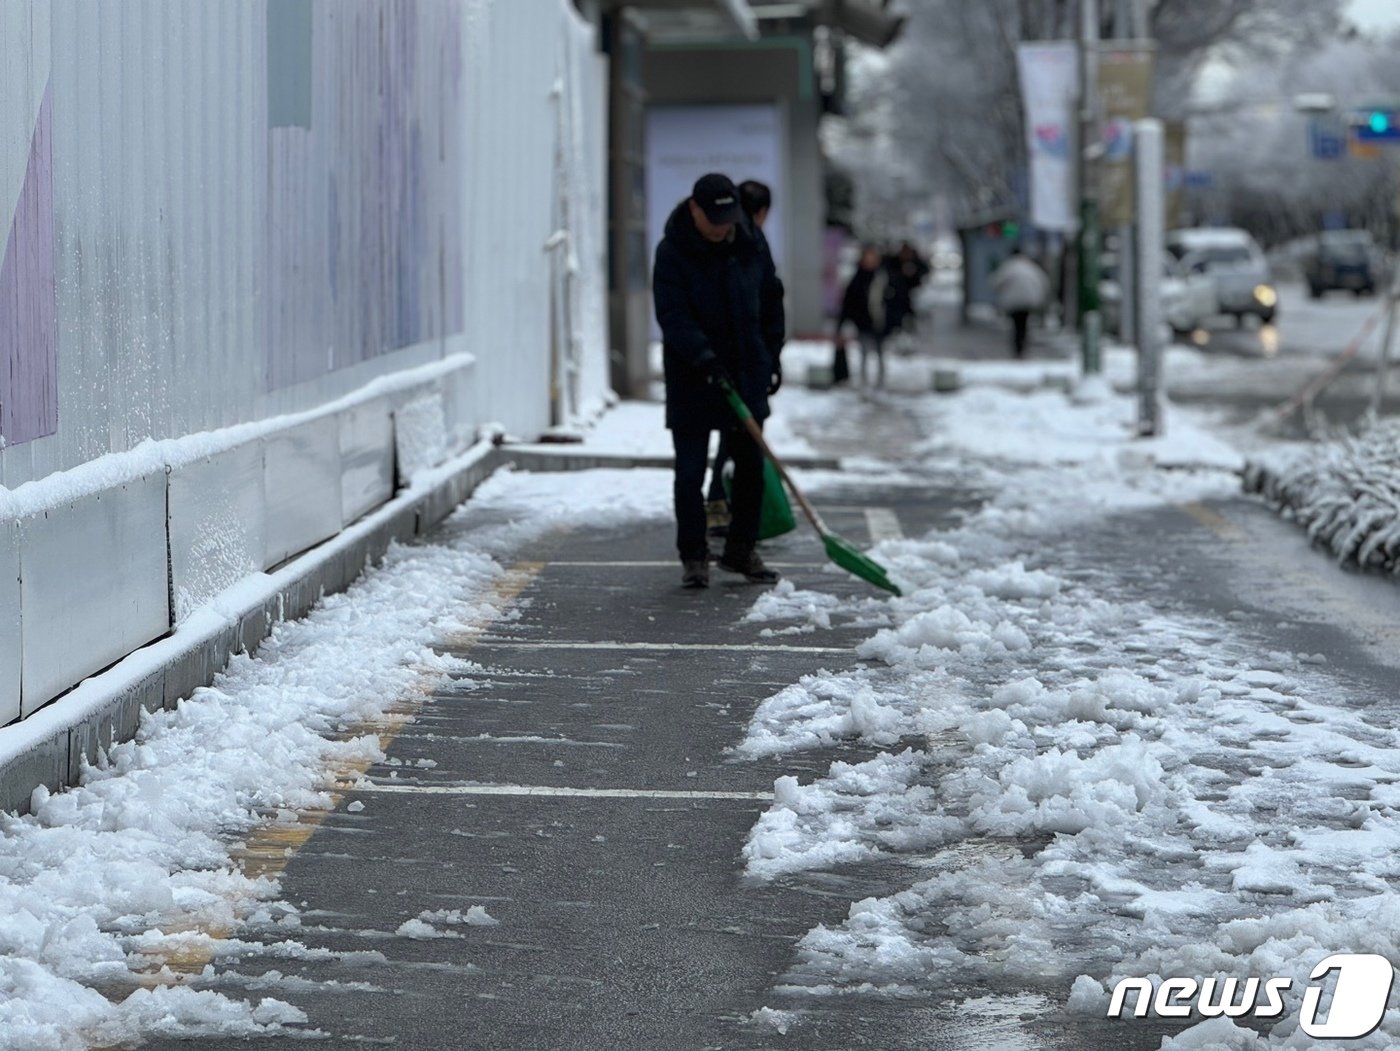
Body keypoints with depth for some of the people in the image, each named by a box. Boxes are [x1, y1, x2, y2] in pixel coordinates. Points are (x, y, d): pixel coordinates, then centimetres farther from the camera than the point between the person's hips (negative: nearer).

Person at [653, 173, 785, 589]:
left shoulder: (749, 246, 2)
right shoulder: (672, 252, -11)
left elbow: (771, 301, 15)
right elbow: (673, 316, -20)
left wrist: (772, 355, 13)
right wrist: (705, 358, -31)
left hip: (747, 373, 4)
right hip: (691, 380, -4)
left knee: (752, 466, 9)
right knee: (690, 472, -3)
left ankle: (741, 549, 22)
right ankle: (693, 556, 7)